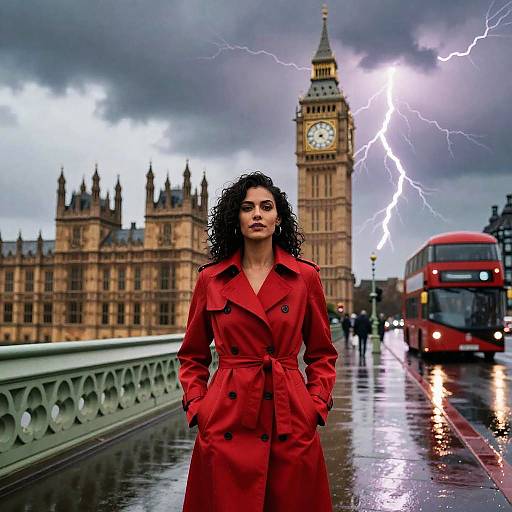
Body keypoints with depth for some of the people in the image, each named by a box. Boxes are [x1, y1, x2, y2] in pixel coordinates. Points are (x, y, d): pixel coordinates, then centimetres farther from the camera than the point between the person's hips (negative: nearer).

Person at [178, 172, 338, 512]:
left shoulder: (305, 276, 2)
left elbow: (322, 353, 9)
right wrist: (196, 406, 0)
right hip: (225, 418, 1)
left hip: (290, 420, 0)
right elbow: (193, 356, 11)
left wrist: (317, 405, -2)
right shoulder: (211, 279, 3)